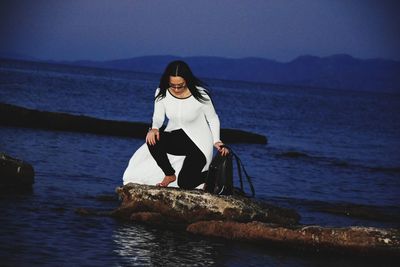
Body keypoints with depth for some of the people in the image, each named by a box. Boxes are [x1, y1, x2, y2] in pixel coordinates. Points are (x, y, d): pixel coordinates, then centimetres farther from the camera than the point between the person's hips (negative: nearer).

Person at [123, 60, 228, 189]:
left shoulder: (200, 94, -19)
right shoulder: (162, 93, -11)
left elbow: (213, 119, -6)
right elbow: (158, 117, -8)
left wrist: (216, 141, -17)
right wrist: (154, 128, -31)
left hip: (199, 144, -4)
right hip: (176, 138, 4)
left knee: (185, 184, -18)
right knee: (152, 140, -29)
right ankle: (170, 174, -3)